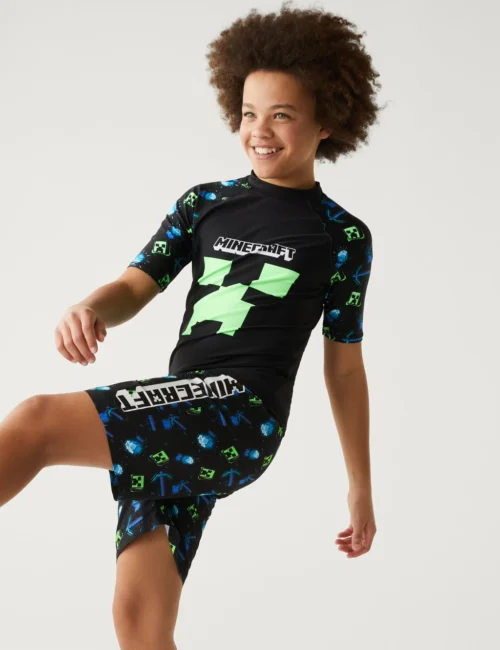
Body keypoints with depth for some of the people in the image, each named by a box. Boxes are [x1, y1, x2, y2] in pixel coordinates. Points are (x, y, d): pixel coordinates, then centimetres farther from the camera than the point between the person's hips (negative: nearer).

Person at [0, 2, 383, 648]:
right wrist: (89, 310, -15)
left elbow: (344, 366, 14)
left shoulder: (343, 236, 10)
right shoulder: (204, 204, 18)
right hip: (177, 426, 4)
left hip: (245, 414, -4)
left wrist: (361, 486, 16)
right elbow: (135, 286, 10)